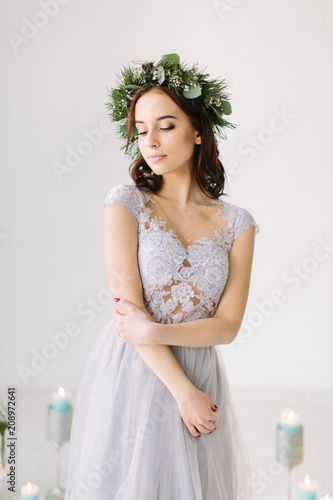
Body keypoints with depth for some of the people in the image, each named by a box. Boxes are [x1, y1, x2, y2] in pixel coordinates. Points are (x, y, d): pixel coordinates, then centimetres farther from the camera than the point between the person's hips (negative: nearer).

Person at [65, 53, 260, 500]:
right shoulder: (127, 202, -4)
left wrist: (155, 331, -17)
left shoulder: (237, 223, 1)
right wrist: (182, 391, -15)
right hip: (130, 377, -2)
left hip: (200, 377, 2)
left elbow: (227, 325, -2)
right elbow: (127, 303, -11)